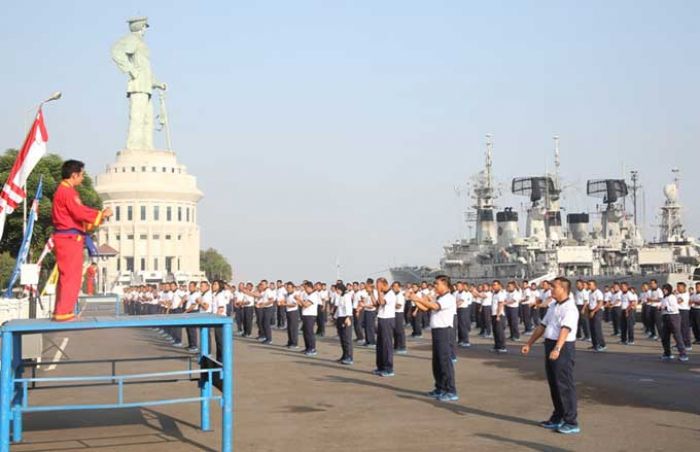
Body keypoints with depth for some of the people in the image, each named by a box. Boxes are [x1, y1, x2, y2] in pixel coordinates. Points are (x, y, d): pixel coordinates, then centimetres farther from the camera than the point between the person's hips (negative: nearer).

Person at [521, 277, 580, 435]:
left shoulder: (569, 308, -15)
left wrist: (557, 349, -40)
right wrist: (529, 344, 21)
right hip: (550, 345, 9)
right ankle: (557, 418, 27)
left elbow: (565, 329, -28)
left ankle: (571, 422, 1)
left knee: (564, 385, -5)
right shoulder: (553, 306, 15)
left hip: (563, 348, -9)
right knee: (553, 384, 16)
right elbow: (542, 326, 21)